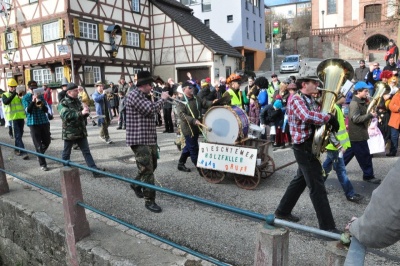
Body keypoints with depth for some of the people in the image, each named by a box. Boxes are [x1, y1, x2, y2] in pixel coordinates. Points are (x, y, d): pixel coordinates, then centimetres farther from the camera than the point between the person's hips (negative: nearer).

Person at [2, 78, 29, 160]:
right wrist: (13, 94, -25)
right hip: (12, 117, -4)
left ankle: (17, 149, 30)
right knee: (17, 136, -10)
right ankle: (23, 152, -15)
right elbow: (6, 102, -18)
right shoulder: (5, 95, 3)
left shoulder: (19, 94, 14)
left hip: (21, 117, 4)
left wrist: (22, 96, -16)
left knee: (20, 135, 13)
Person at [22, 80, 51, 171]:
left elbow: (46, 110, 2)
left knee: (47, 141, 12)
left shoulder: (41, 96, 8)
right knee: (38, 144, -2)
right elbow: (28, 110, -14)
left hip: (44, 121, 4)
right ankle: (42, 164, 4)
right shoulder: (25, 98, -1)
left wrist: (41, 104, -18)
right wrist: (33, 101, -25)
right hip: (33, 123, -4)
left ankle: (39, 155, 39)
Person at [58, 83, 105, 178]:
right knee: (66, 152, 10)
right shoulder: (63, 103, -11)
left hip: (81, 131, 6)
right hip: (69, 132, -6)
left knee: (86, 151, 3)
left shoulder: (77, 101, 11)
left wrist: (85, 113, -3)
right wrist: (81, 113, -35)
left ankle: (95, 170, 1)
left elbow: (82, 115, 21)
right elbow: (66, 115, -28)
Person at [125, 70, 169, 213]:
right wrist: (162, 99, -11)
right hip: (139, 139, -10)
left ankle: (136, 184, 43)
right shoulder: (134, 95, -15)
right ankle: (149, 200, 2)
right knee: (147, 170, -7)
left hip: (150, 138, 10)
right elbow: (151, 109, -23)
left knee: (152, 166, 21)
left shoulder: (145, 96, 16)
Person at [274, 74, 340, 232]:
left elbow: (316, 116, 15)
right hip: (304, 147, -10)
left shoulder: (310, 99, 14)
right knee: (317, 187, -4)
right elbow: (307, 116, -35)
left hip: (310, 147, 10)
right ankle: (327, 226, 6)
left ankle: (283, 211, 34)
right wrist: (330, 118, -24)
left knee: (300, 181, 20)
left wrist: (328, 121, -7)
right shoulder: (296, 99, -16)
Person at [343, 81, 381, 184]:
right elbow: (356, 119, -25)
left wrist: (370, 114, 7)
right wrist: (370, 115, -23)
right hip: (357, 134, -10)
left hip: (357, 133, 10)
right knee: (365, 155, -2)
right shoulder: (354, 103, -19)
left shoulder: (360, 102, 13)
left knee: (350, 152, 18)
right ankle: (368, 175, 8)